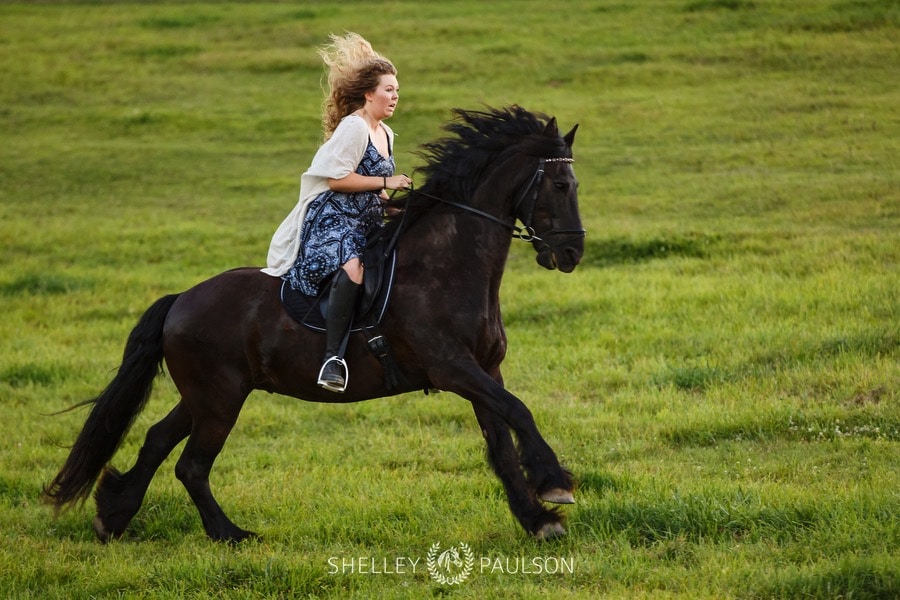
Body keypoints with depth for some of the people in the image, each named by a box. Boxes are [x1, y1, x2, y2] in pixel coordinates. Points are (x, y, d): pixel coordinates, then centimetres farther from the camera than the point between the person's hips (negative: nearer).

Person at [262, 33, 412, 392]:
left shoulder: (385, 134, 17)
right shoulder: (353, 127, -11)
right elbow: (337, 179, -18)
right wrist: (386, 183, -15)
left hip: (366, 224, 10)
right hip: (332, 219, -10)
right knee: (352, 268, -36)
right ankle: (332, 357, -38)